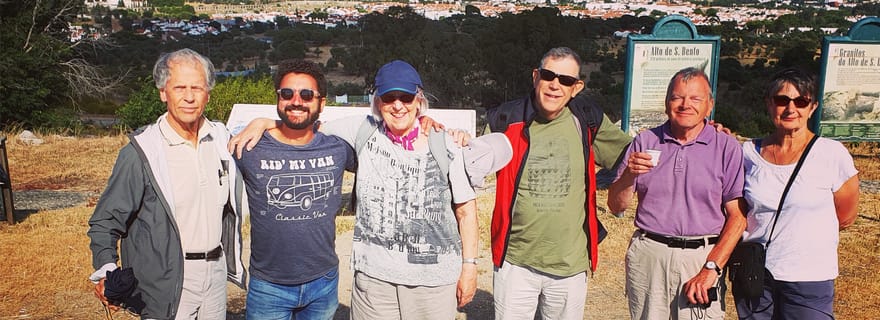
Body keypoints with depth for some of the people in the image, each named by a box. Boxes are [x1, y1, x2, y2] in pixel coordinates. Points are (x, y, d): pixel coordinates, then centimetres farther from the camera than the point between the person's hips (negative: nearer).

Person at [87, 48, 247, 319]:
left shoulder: (221, 138, 2)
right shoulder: (141, 153, -13)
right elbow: (105, 221, -10)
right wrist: (105, 271, -22)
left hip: (216, 271, 5)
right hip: (167, 283, -5)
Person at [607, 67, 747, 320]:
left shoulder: (727, 147, 2)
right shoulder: (645, 142, 7)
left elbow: (737, 216, -4)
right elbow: (616, 206, 6)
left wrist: (711, 269, -12)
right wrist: (629, 174, -14)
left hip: (702, 256, -1)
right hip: (648, 255, 2)